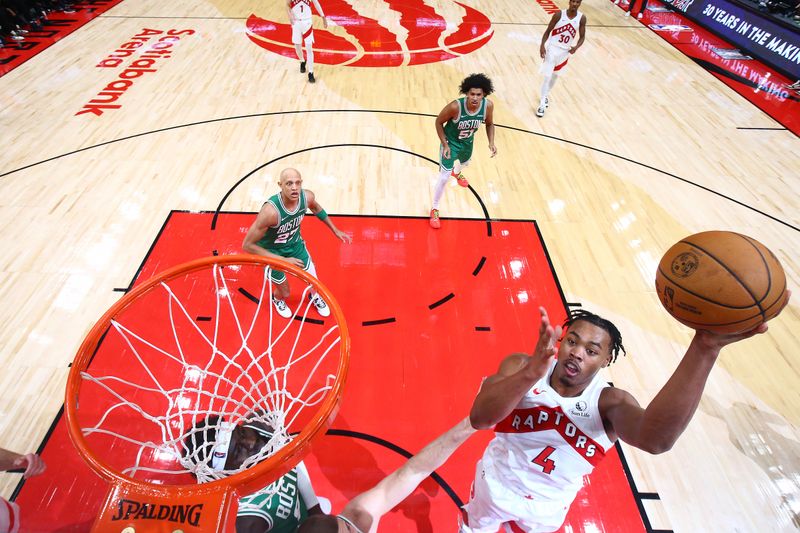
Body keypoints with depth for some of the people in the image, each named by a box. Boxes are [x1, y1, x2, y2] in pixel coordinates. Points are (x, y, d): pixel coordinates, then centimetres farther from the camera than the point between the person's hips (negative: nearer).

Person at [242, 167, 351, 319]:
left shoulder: (307, 197, -24)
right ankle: (277, 299, 52)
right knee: (285, 293, 11)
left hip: (295, 243, 4)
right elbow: (247, 245, -32)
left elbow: (316, 208, 4)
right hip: (272, 252, -4)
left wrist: (335, 230, 9)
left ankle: (314, 296, 52)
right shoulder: (270, 211, -41)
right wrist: (283, 260, -32)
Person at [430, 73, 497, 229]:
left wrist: (491, 142, -17)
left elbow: (489, 123, -4)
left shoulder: (488, 105, -25)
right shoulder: (455, 106, -37)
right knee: (444, 178, -7)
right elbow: (439, 122, -20)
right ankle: (435, 209, 14)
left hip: (468, 142, 5)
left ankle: (456, 172, 74)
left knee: (464, 163, 34)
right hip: (450, 142, -5)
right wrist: (445, 144, -24)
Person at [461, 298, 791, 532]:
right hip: (495, 486, 0)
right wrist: (532, 372, -62)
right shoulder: (520, 365, -28)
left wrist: (704, 348, -66)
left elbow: (655, 438, -52)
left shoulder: (608, 402, -28)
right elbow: (479, 418, -45)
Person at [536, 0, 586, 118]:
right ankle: (542, 104, -5)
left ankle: (545, 96, 38)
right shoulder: (559, 14, -12)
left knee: (555, 75, 17)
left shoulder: (582, 18, -6)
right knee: (547, 76, -9)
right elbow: (548, 31, -5)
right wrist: (542, 45, -18)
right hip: (552, 47, -4)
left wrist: (576, 47, -22)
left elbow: (582, 36, -1)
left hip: (565, 51, 4)